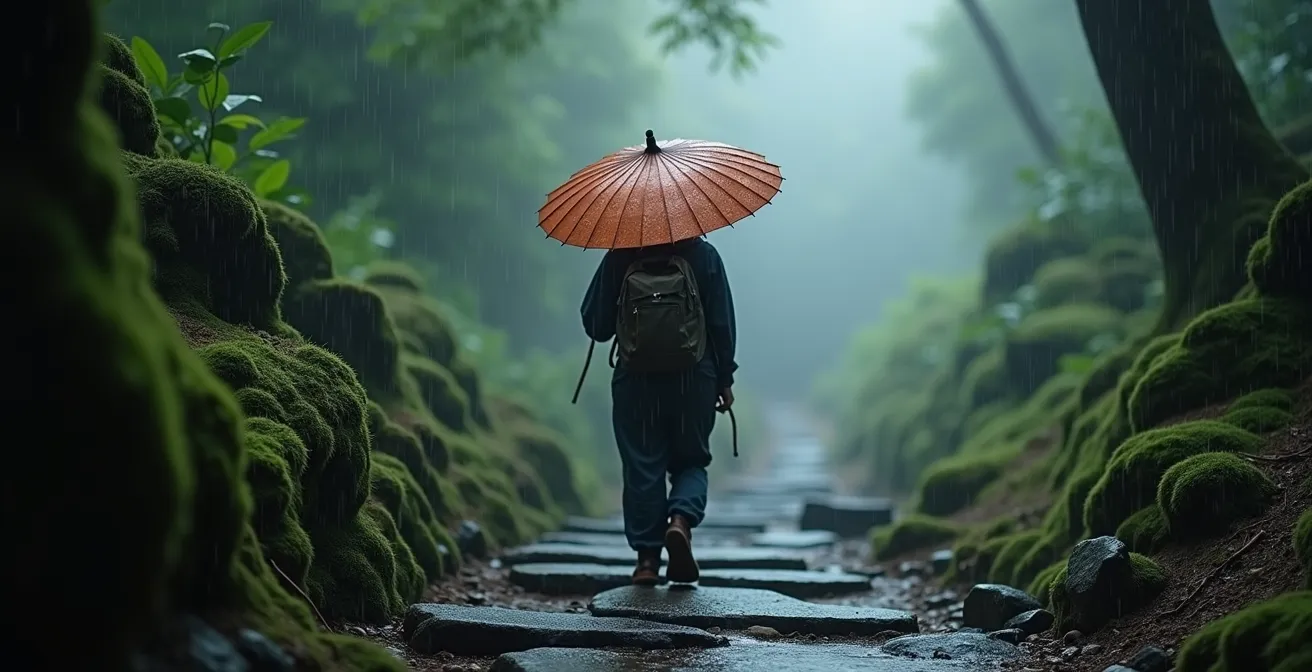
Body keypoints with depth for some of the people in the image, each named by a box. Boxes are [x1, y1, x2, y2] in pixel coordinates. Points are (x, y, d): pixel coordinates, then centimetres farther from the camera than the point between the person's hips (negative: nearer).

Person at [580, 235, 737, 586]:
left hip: (635, 381, 0)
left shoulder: (619, 259, 0)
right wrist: (725, 378, 7)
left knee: (642, 468, 8)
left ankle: (647, 557, 8)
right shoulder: (703, 255, 0)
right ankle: (681, 519, -12)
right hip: (693, 381, 0)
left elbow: (595, 324, 1)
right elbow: (723, 323, 0)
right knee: (690, 462, 15)